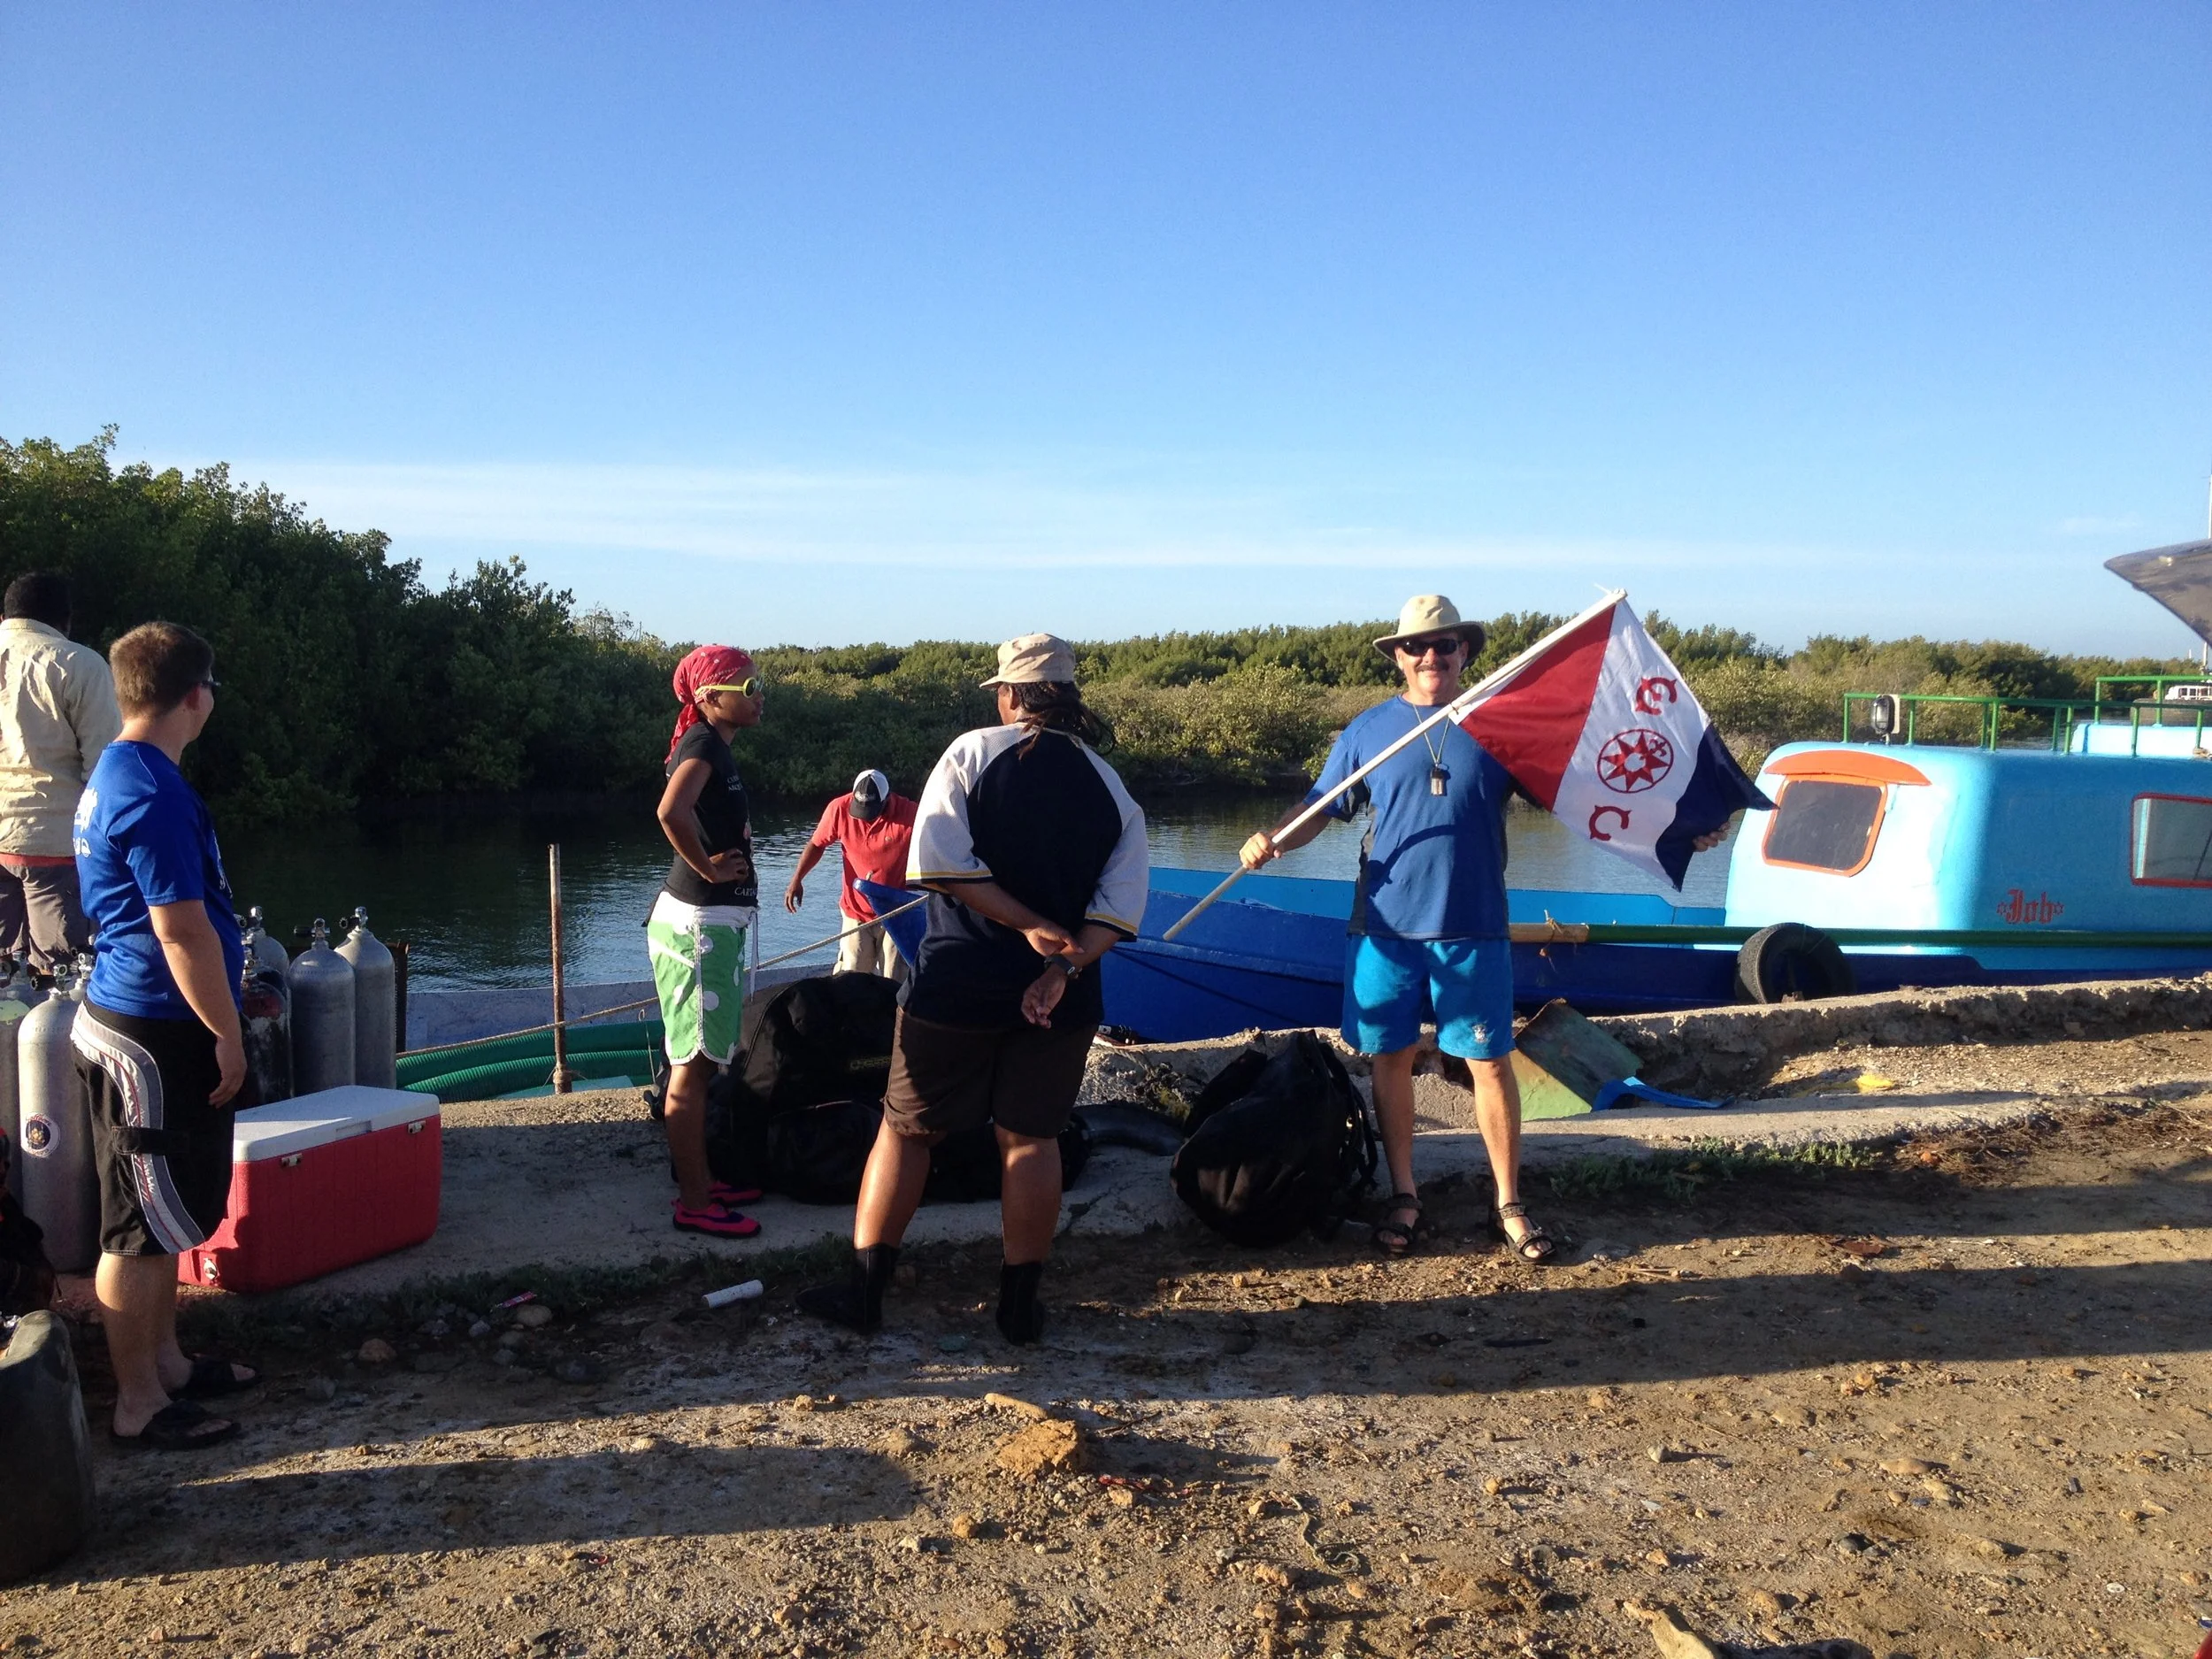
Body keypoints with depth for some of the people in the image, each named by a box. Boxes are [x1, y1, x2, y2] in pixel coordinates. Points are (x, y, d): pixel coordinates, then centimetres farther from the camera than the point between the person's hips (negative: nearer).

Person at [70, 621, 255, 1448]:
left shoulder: (112, 776, 11)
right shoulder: (154, 792, -21)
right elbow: (182, 930, -23)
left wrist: (212, 1025, 22)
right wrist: (226, 1033, -15)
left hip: (130, 1021, 10)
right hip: (158, 1038, -10)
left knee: (162, 1214, 19)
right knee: (143, 1226, 1)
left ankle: (165, 1361, 32)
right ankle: (139, 1404, 11)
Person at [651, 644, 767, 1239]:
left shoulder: (712, 745, 14)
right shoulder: (704, 742, -15)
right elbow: (672, 811, -34)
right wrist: (708, 866, -21)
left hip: (715, 922, 10)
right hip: (698, 922, -10)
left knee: (700, 1062, 17)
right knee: (693, 1066, -5)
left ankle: (701, 1180, 27)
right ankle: (694, 1204, 1)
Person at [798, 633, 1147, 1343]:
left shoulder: (972, 753, -4)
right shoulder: (1112, 790, 5)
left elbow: (943, 864, -14)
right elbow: (1119, 907, -5)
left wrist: (1030, 926, -12)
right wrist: (1065, 966, -12)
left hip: (956, 984, -2)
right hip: (1058, 998, 2)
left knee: (906, 1129, 10)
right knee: (1031, 1140, 12)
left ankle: (862, 1290, 15)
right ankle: (1020, 1304, 17)